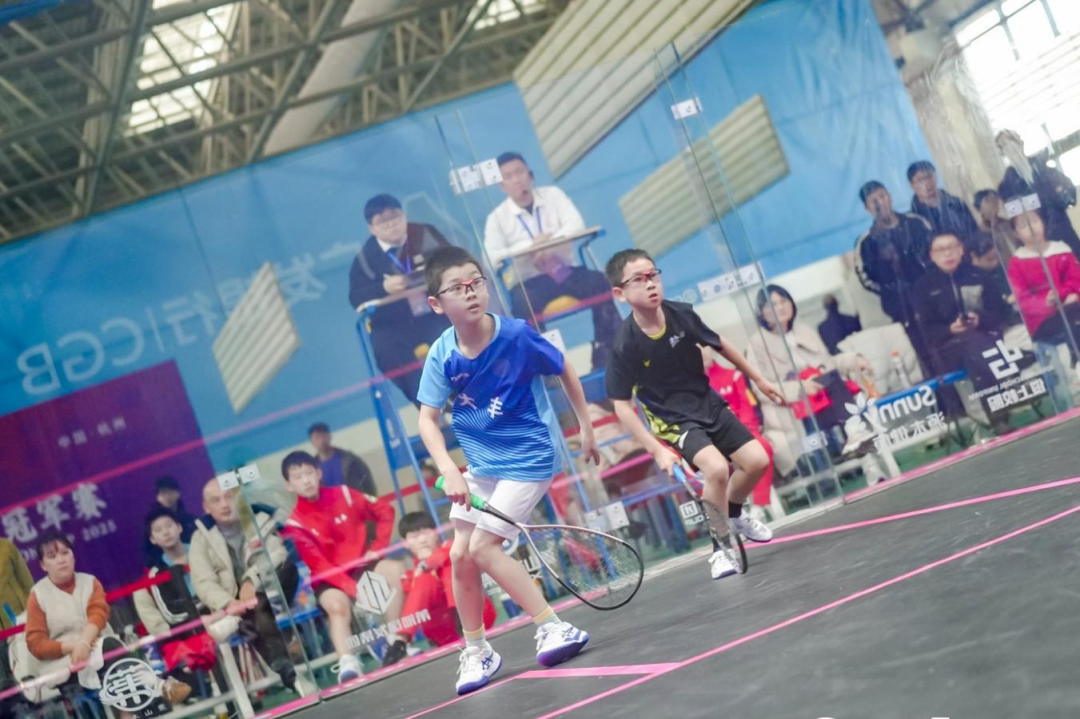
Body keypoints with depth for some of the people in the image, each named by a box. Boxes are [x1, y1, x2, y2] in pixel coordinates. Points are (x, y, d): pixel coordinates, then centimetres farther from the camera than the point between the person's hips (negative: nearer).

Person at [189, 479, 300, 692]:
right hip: (239, 604, -1)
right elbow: (204, 583, -2)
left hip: (272, 594, 2)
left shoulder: (260, 521, 11)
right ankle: (289, 673, -48)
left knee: (287, 566, -30)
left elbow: (278, 553, -6)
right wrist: (228, 603, -23)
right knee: (259, 618, -36)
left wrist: (252, 580, -24)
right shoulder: (201, 539, 9)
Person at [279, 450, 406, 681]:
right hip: (331, 578, -3)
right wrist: (353, 588, -29)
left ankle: (397, 642, -19)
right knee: (337, 605, -35)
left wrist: (378, 547, -3)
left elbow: (385, 511, 8)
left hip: (361, 565, 3)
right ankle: (347, 663, -47)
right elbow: (318, 565, -17)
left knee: (396, 570, -25)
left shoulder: (343, 494, -3)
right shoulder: (295, 523, -11)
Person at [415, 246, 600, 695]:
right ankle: (476, 652, 21)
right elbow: (427, 419, -7)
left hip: (528, 457, -5)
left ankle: (552, 626, -3)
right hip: (481, 464, 5)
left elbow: (565, 371, -2)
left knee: (483, 547, -15)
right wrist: (448, 471, -22)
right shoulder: (442, 355, -11)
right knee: (460, 555, 4)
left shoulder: (517, 334, -19)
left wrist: (586, 427, 5)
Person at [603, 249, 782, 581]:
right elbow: (621, 404, -16)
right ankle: (716, 549, -7)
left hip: (710, 405, 5)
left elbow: (720, 346, 6)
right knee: (716, 468, -27)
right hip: (672, 419, -5)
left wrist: (759, 379, 16)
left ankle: (734, 513, 34)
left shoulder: (682, 314, -12)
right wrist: (657, 450, -22)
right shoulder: (626, 345, -24)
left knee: (757, 461, 2)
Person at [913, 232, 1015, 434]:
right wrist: (950, 329, -19)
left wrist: (980, 320, -14)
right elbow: (928, 330, 1)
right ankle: (999, 420, -31)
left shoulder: (978, 276, 11)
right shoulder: (925, 286, 8)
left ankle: (998, 418, -35)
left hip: (986, 337, 0)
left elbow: (1002, 311, 6)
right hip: (949, 346, 0)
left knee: (976, 351, -34)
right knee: (975, 347, -32)